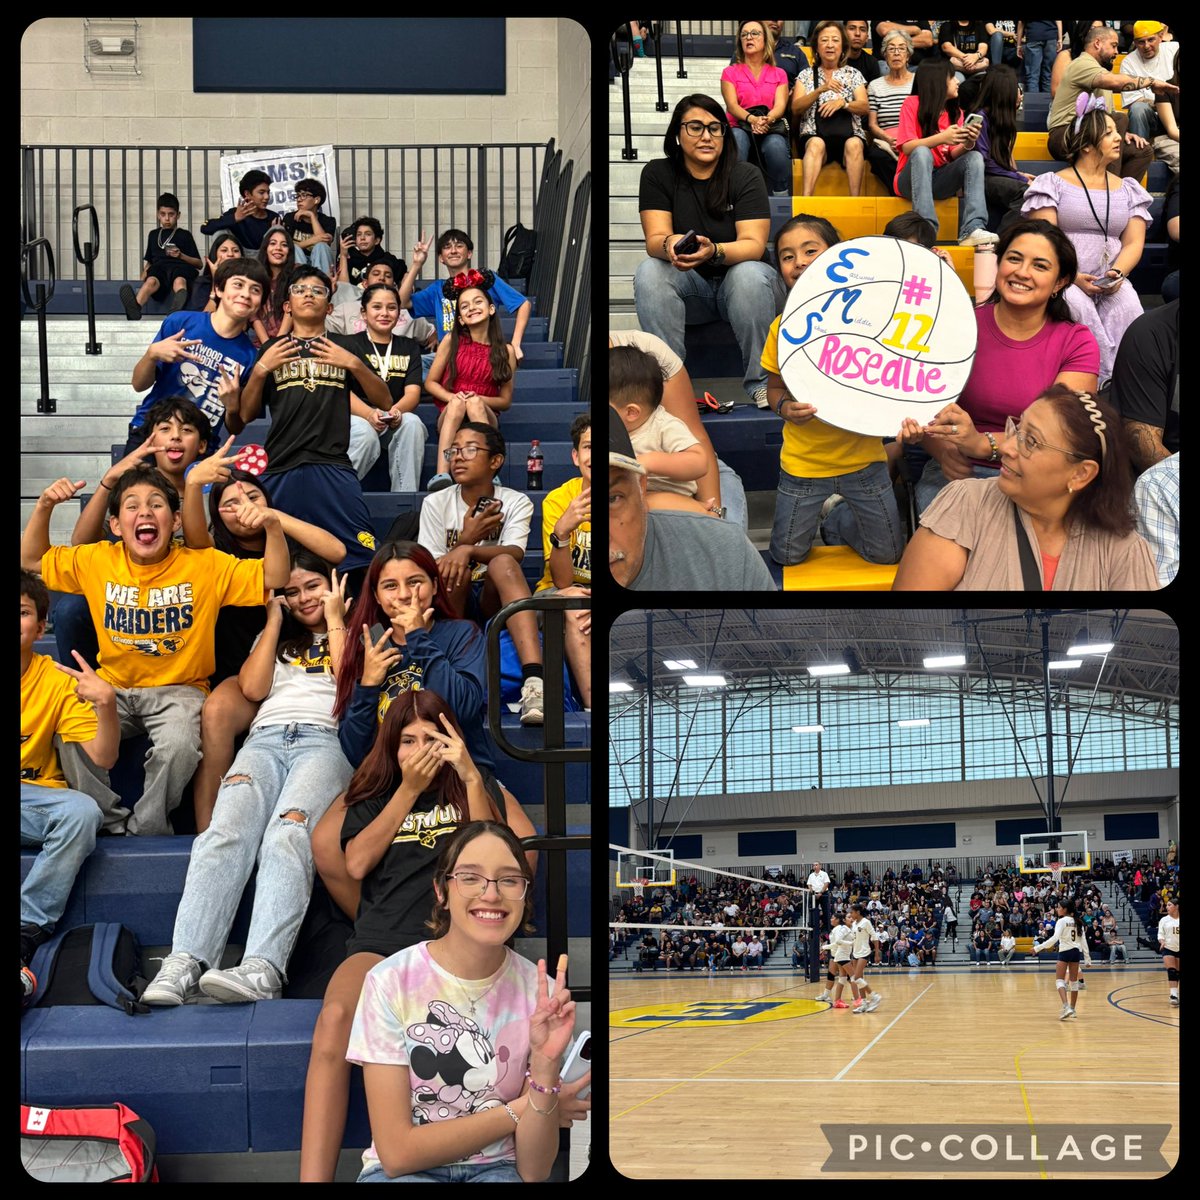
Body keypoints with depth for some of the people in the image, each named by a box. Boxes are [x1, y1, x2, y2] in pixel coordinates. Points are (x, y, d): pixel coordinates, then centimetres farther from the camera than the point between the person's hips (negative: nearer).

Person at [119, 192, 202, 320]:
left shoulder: (184, 235, 21)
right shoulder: (153, 235, 32)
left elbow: (199, 264, 17)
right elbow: (149, 262, 31)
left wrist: (181, 256, -2)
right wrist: (142, 280, 11)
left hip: (180, 266, -2)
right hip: (159, 267, 2)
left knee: (179, 282, -42)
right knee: (151, 281, -38)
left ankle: (175, 312, -78)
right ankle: (135, 308, -72)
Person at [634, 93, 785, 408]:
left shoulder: (745, 176, -6)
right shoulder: (658, 174, -1)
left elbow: (753, 245, -17)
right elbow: (655, 239, -13)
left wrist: (713, 251, -40)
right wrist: (670, 246, -39)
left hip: (738, 286, -1)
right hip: (690, 289, 2)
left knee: (749, 273, -34)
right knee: (649, 270, -28)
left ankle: (762, 381, -25)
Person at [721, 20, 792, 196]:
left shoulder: (779, 74, 17)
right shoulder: (730, 73, 14)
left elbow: (780, 106, 1)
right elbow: (732, 105, -2)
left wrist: (767, 120, -24)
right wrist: (751, 119, -24)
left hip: (771, 130, 0)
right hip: (740, 127, 0)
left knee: (776, 146, -37)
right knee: (736, 142, -39)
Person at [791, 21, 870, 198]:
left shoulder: (853, 74, 17)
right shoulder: (806, 75, 15)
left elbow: (865, 107, 5)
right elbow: (796, 108, 1)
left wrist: (842, 103, -15)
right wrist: (820, 90, -15)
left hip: (849, 134, 1)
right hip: (815, 135, -1)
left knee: (853, 145, -35)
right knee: (816, 144, -37)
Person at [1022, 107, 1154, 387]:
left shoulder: (1128, 190, 20)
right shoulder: (1053, 183, 8)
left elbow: (1134, 243, 11)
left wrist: (1118, 273, -12)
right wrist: (1071, 277, -19)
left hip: (1110, 283, 2)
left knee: (1126, 301, -32)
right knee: (1075, 301, -37)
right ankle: (1109, 374, -35)